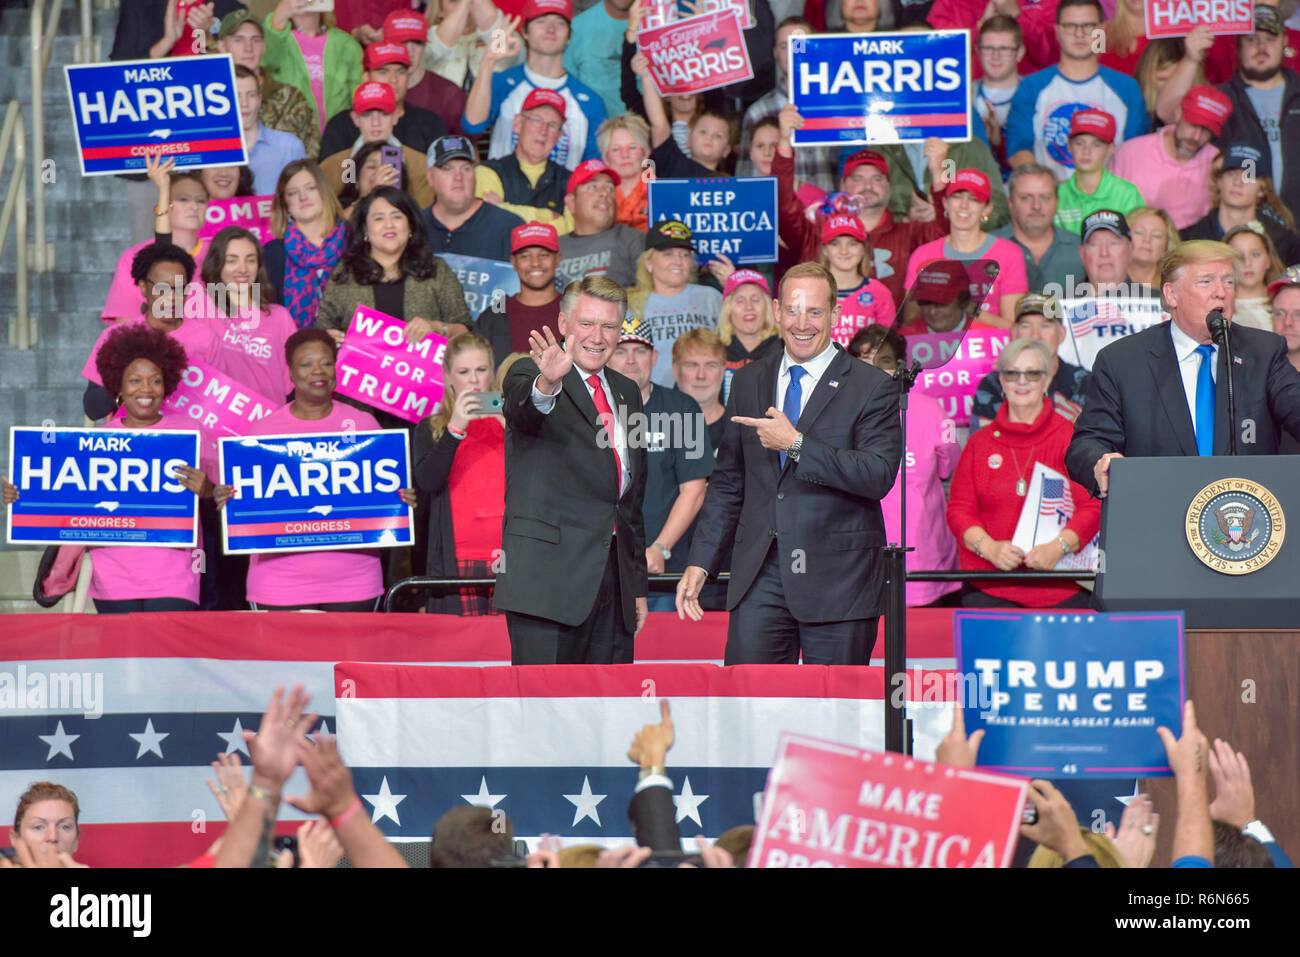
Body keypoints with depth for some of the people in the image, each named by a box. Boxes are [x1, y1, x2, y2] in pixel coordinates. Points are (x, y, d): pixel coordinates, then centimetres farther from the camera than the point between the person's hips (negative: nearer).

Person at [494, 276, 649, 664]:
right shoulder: (529, 375, -1)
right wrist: (547, 384, -51)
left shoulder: (627, 392, 20)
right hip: (548, 574, -7)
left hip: (614, 576, 7)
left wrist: (638, 582, 21)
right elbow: (524, 409, -27)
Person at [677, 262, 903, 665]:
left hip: (837, 581, -3)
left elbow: (879, 475, -15)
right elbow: (727, 482, 19)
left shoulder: (872, 388, -2)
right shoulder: (748, 382, 14)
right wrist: (701, 561, 13)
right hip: (760, 577, 3)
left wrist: (796, 444, -19)